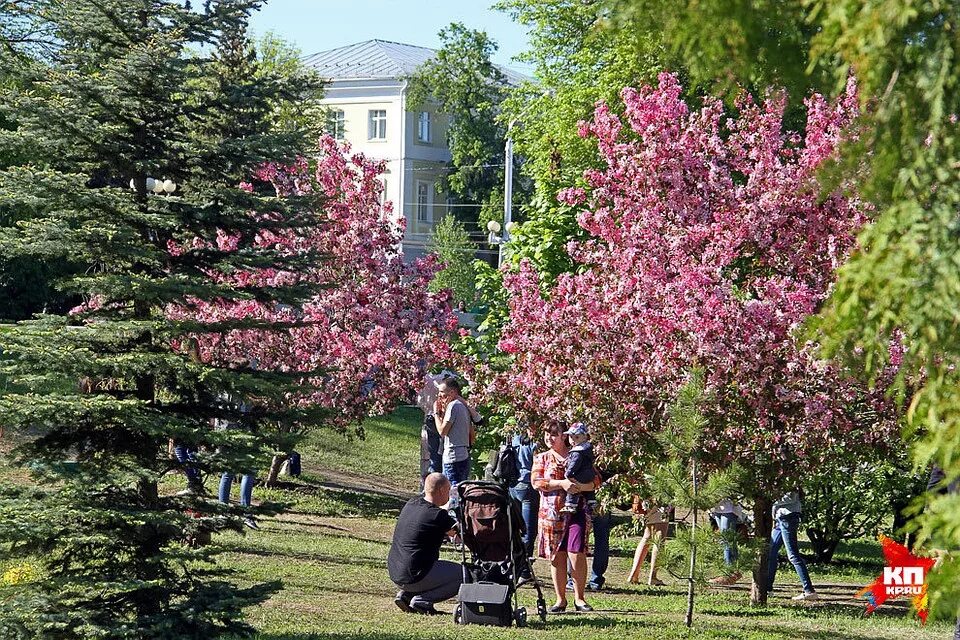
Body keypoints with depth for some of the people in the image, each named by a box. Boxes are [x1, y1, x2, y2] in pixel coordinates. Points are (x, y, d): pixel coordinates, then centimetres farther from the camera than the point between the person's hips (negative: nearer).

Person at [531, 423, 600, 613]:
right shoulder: (542, 458, 12)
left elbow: (596, 480, 2)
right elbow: (536, 482, -3)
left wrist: (580, 486, -17)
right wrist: (561, 484, -15)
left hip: (576, 512, -2)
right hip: (551, 513, 2)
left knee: (577, 554, -11)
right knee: (556, 557, 3)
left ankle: (579, 598, 0)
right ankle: (560, 599, 11)